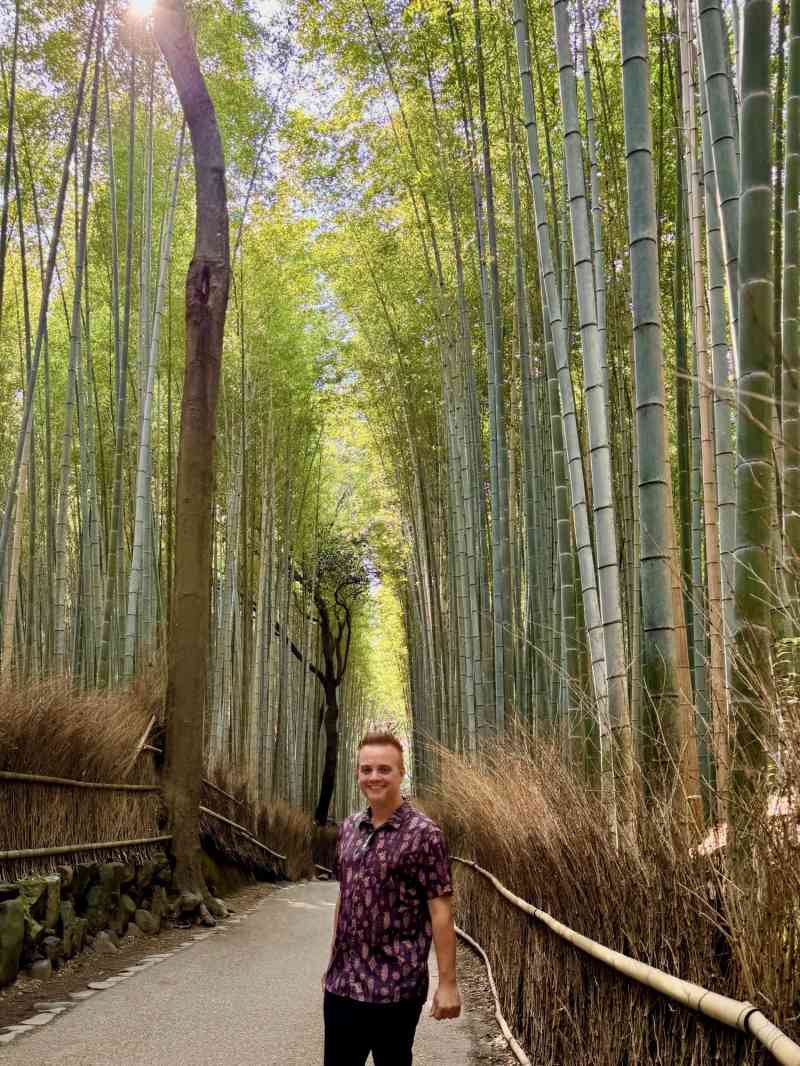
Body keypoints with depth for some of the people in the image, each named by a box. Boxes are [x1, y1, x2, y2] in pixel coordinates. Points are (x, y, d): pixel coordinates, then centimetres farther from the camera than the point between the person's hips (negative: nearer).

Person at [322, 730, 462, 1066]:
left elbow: (441, 912, -13)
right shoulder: (348, 828, 6)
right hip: (342, 983, 5)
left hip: (395, 988, -5)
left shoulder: (423, 834, -12)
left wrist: (447, 983, -15)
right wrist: (333, 963, 16)